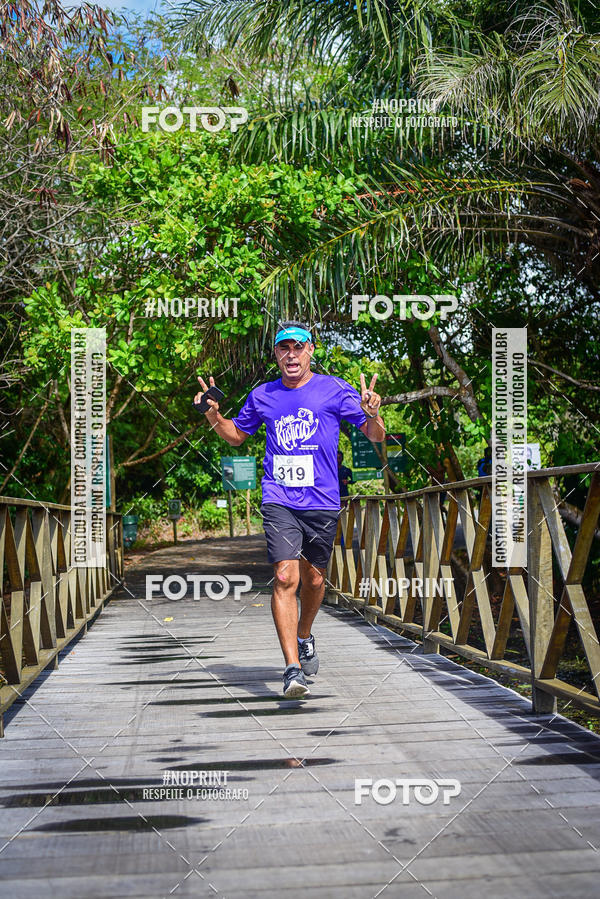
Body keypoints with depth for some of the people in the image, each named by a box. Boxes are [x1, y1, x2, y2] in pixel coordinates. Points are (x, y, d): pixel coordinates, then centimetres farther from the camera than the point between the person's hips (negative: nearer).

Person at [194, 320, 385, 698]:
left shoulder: (335, 390, 1)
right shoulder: (263, 396, 9)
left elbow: (376, 436, 1)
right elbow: (237, 435, 26)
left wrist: (372, 415, -21)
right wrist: (214, 416, 6)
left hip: (322, 501, 0)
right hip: (279, 501, 0)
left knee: (314, 578, 12)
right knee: (285, 577, -15)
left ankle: (304, 637, 42)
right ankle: (293, 668, -15)